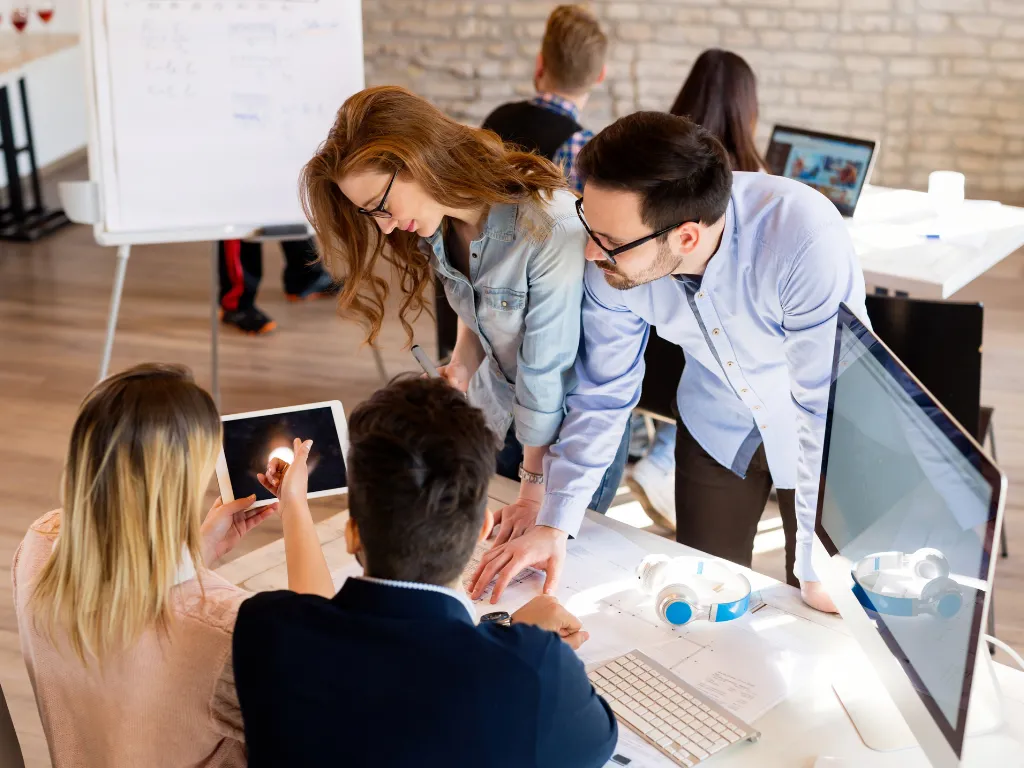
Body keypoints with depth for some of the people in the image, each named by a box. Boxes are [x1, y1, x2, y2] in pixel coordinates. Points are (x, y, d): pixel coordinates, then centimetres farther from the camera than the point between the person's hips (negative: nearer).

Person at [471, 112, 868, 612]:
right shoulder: (612, 262, -24)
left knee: (818, 612, 10)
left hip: (819, 435, -3)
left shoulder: (806, 239, -39)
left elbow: (828, 407, -31)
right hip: (717, 432, 3)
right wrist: (554, 526, -15)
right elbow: (602, 395, -10)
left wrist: (820, 564, -28)